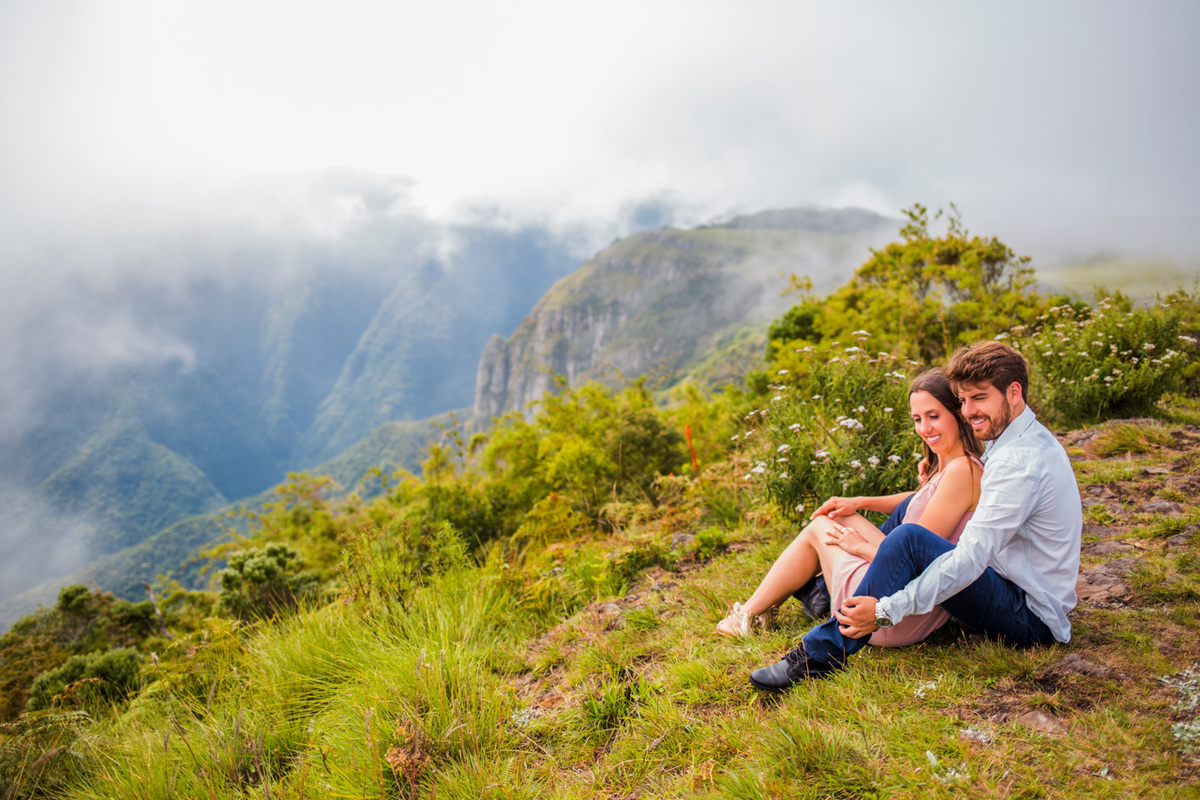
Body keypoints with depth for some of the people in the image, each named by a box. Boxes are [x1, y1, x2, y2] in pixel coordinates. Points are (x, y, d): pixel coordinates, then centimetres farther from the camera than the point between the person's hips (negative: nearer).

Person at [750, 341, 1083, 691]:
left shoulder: (1018, 462, -24)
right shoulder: (1029, 439, 10)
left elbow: (971, 559, -29)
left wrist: (888, 609, -28)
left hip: (1030, 619, -11)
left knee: (909, 539, -28)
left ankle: (823, 652, -22)